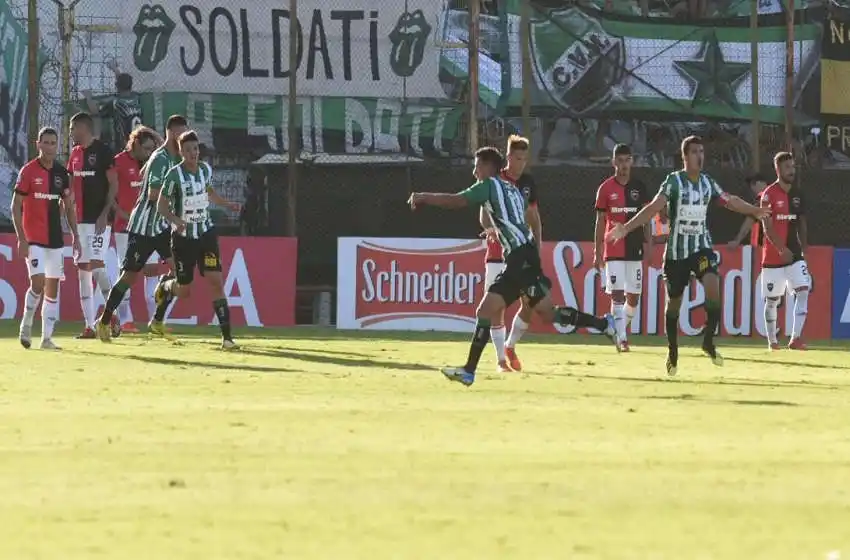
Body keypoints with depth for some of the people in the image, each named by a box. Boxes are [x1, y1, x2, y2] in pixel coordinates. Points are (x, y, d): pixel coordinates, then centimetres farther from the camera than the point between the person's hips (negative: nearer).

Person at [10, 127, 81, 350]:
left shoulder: (61, 173, 8)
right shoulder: (28, 171, -6)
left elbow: (69, 206, 16)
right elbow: (16, 206, -6)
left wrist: (75, 235, 10)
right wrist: (21, 238, -13)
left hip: (55, 238, 5)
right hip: (33, 238, -5)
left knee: (53, 287, 4)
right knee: (38, 282, -17)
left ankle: (47, 337, 9)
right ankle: (26, 324, 6)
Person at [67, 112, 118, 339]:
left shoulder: (103, 151, -8)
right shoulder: (75, 154, 13)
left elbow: (114, 185, -11)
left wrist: (104, 214, -18)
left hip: (99, 220, -8)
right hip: (80, 220, 8)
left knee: (96, 264, -20)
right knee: (82, 270, 5)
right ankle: (89, 326, 7)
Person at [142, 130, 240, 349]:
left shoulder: (206, 169, 2)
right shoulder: (175, 174, -13)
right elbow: (161, 204, -9)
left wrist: (228, 204, 8)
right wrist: (175, 220, -27)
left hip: (206, 232, 3)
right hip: (183, 236, -3)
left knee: (215, 280, -11)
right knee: (184, 290, 6)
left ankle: (226, 335, -11)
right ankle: (165, 286, 44)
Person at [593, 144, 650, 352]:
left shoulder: (639, 187, 7)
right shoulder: (606, 188, 1)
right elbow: (600, 222, 4)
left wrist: (648, 244, 1)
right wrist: (597, 253, 1)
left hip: (635, 249, 2)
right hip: (613, 251, -2)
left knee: (633, 296, 4)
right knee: (617, 294, -10)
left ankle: (622, 330, 26)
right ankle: (622, 339, -11)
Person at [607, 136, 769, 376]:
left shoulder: (707, 182, 5)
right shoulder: (674, 181, -10)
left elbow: (730, 201, 21)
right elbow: (654, 207, -20)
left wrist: (755, 211, 29)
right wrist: (626, 228, -31)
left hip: (701, 246, 3)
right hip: (676, 250, -3)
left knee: (713, 285, -22)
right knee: (674, 302, 6)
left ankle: (708, 341, -9)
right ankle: (673, 352, 23)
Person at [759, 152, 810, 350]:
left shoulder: (798, 194, 9)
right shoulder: (769, 195, -8)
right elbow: (767, 227, -15)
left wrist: (804, 250, 8)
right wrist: (782, 249, -25)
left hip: (795, 254, 4)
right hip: (773, 256, -4)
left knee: (803, 290, -14)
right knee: (772, 299, 5)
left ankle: (796, 338, -18)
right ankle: (772, 340, 20)